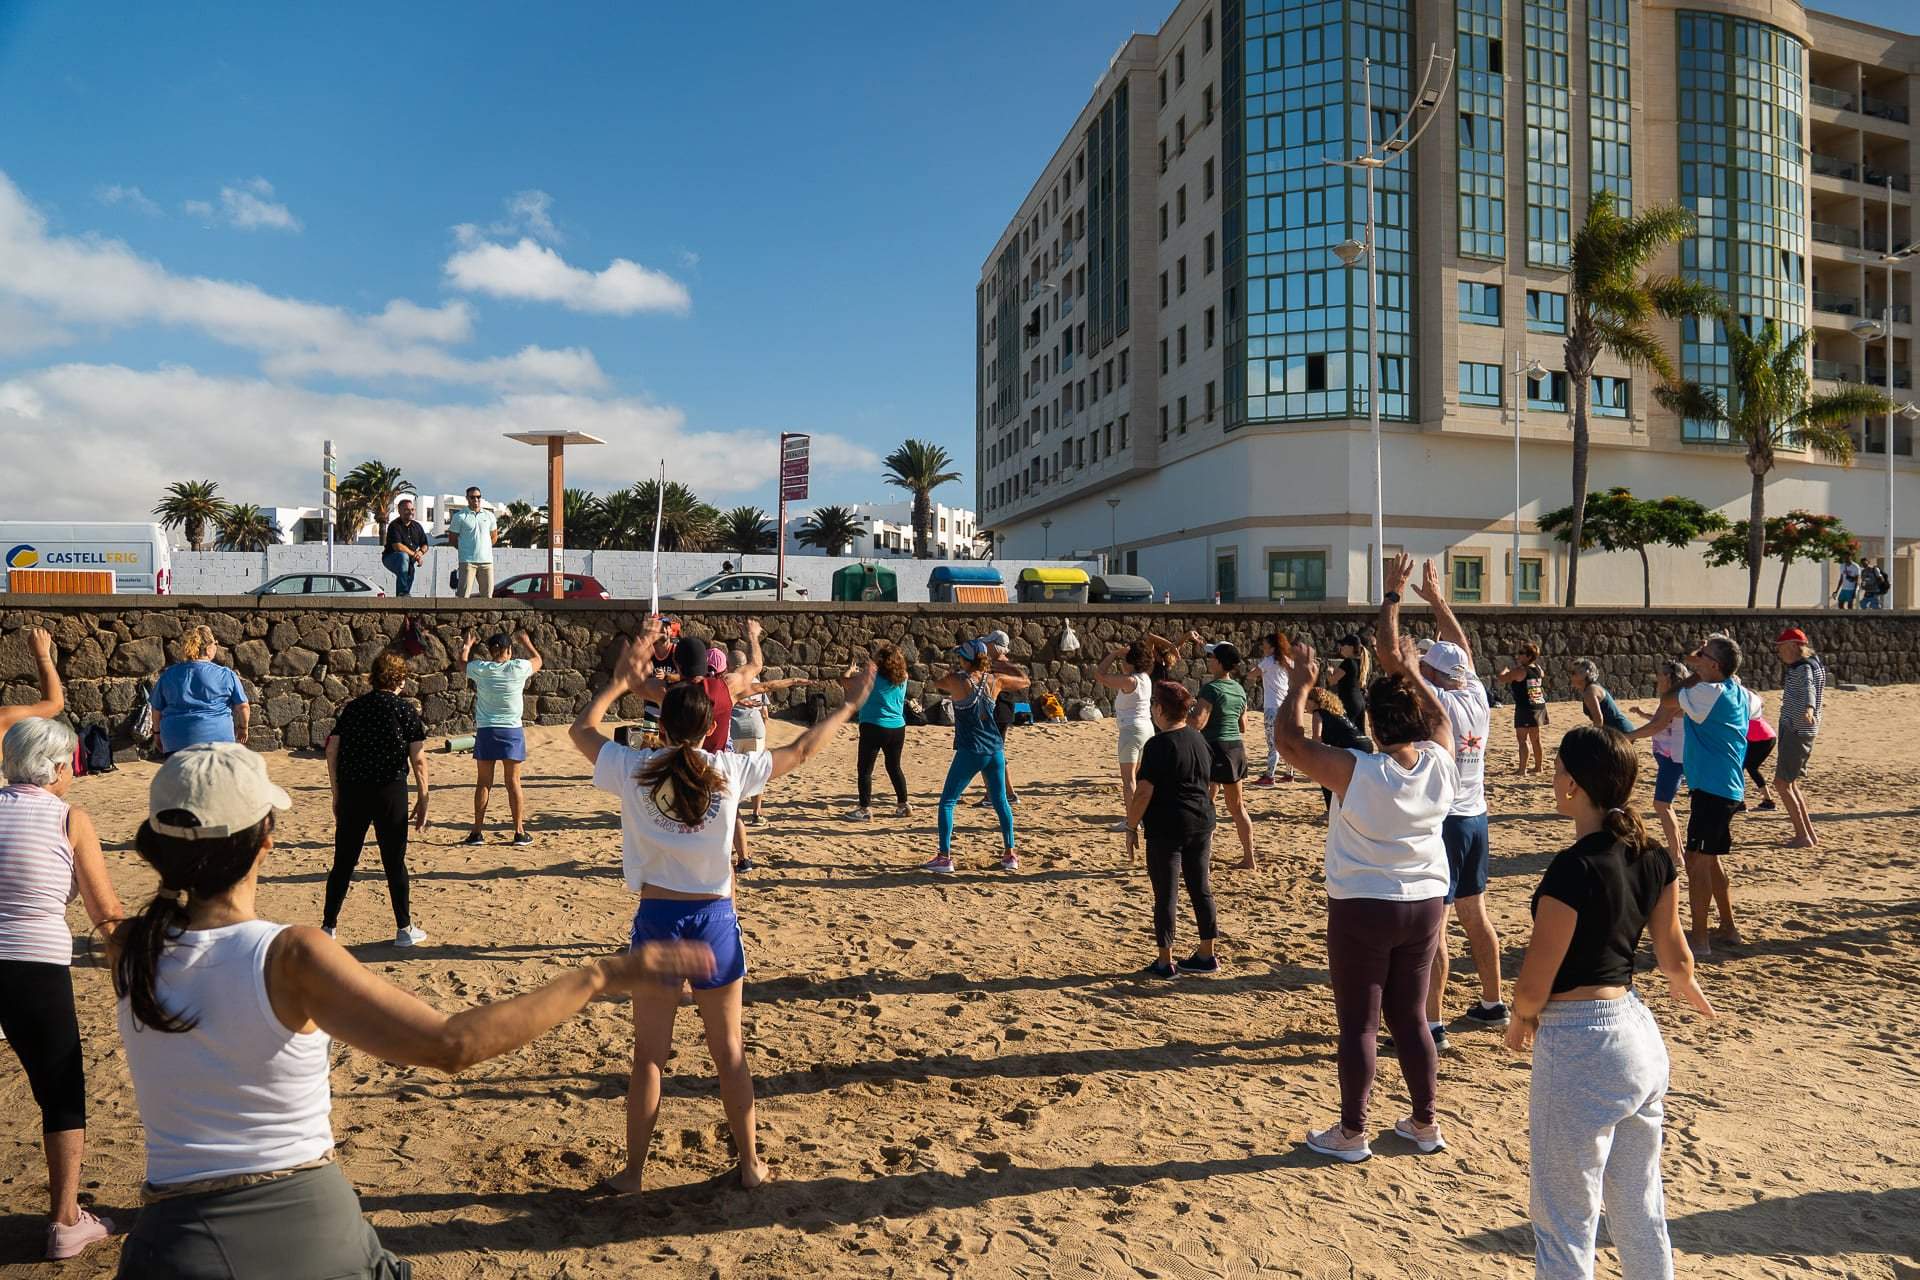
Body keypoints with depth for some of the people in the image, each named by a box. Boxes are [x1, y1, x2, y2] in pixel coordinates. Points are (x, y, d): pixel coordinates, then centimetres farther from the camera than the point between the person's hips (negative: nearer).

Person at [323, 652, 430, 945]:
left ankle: (328, 926, 16)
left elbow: (331, 750, 6)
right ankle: (404, 929, 13)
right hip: (390, 791, -3)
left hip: (351, 791, 3)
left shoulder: (353, 707, 8)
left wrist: (336, 794, 13)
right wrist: (422, 801, 1)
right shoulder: (405, 710, -2)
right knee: (394, 862, 5)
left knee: (343, 861, 12)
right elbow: (418, 760, -5)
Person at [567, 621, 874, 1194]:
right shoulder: (730, 770, -8)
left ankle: (633, 1170, 23)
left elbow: (580, 729, 11)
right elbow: (801, 750, 5)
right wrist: (848, 705, 17)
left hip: (657, 919, 0)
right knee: (729, 1052, 15)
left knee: (648, 1056, 13)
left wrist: (619, 683, 18)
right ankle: (750, 1163, 25)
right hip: (715, 920, 0)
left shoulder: (633, 769, -8)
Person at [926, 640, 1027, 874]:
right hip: (995, 750, 5)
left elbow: (936, 683, 13)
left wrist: (954, 670, 26)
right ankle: (1010, 855, 21)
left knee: (947, 802, 6)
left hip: (969, 752, -4)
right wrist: (998, 663, 21)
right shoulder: (995, 680, 0)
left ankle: (944, 857, 2)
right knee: (1001, 802, 16)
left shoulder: (956, 681, -10)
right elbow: (1024, 681, 19)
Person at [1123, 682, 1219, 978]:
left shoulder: (1158, 745, -15)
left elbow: (1144, 792, -18)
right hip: (1201, 825, 7)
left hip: (1166, 830, -7)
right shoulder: (1200, 740, 8)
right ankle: (1207, 955, 22)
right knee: (1200, 888, 14)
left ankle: (1165, 961, 9)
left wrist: (1131, 827, -8)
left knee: (1165, 894, 2)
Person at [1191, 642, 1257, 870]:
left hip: (1214, 748, -8)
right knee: (1236, 806, 16)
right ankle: (1249, 859, 21)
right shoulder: (1239, 689, 9)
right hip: (1236, 748, 8)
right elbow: (1243, 726, 15)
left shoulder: (1211, 688, -15)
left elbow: (1198, 722, -21)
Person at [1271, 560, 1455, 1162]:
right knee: (1410, 1018, 18)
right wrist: (1393, 599, 3)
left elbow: (1288, 739, -12)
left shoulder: (1355, 772, -23)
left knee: (1358, 1023, 6)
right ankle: (1424, 1123, 30)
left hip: (1362, 909, -5)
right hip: (1426, 904, 5)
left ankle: (1351, 1133, 16)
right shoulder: (1440, 763, -10)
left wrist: (1301, 684, -1)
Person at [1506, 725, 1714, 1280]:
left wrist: (1521, 1021, 3)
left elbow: (1533, 987, -19)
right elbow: (1674, 957, 12)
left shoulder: (1573, 868, -24)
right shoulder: (1652, 857, -1)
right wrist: (1696, 997, 34)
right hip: (1640, 1034, 8)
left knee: (1566, 1218, 8)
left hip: (1579, 1047, -8)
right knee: (1641, 1207, 22)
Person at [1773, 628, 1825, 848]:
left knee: (1782, 783, -9)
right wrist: (1815, 703, 59)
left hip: (1798, 732, -10)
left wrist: (1809, 708, -60)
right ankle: (1809, 834, 22)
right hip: (1792, 729, 10)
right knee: (1790, 783, 15)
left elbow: (1808, 687, -39)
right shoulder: (1798, 667, 14)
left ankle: (1803, 837, -6)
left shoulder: (1806, 668, -16)